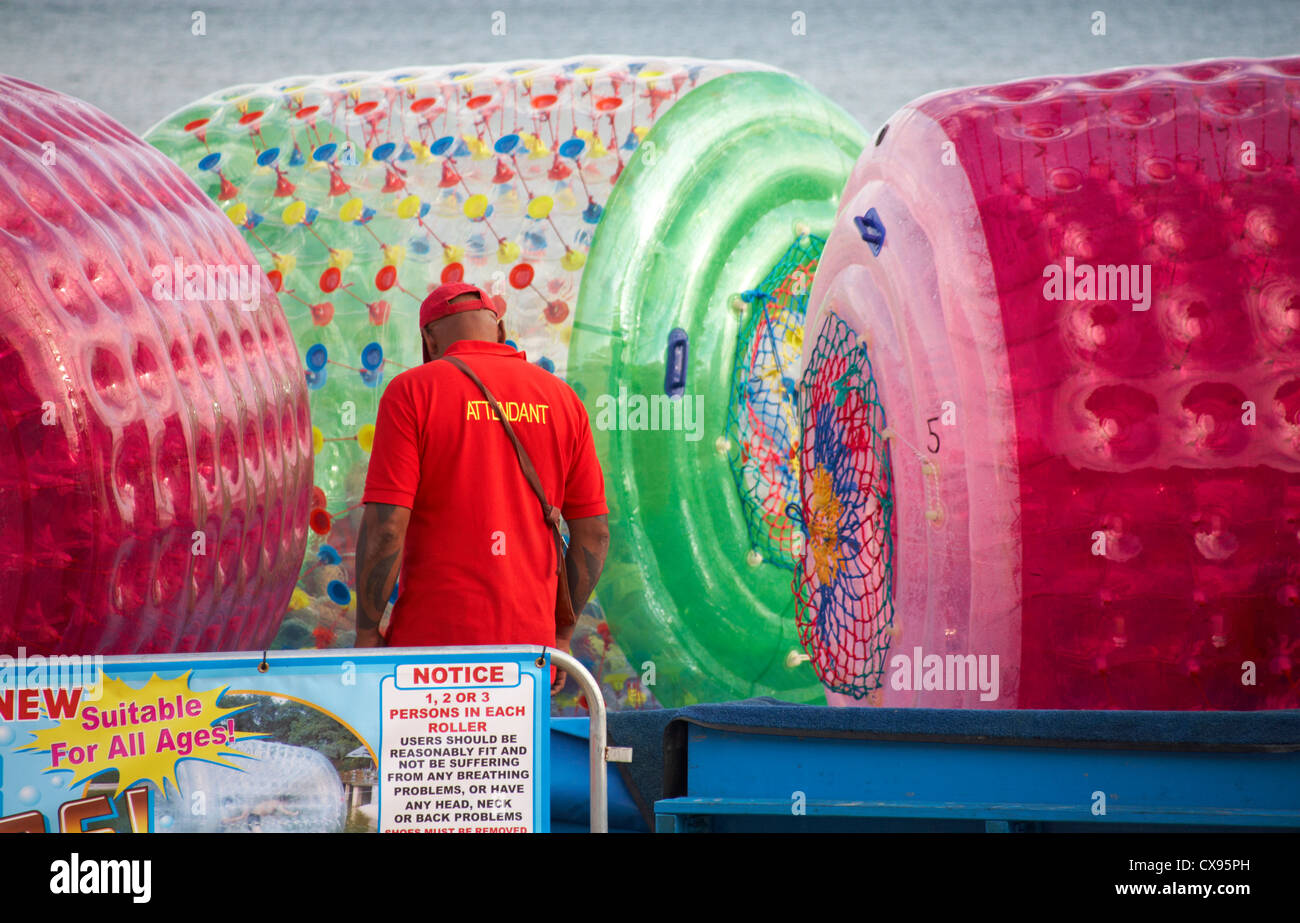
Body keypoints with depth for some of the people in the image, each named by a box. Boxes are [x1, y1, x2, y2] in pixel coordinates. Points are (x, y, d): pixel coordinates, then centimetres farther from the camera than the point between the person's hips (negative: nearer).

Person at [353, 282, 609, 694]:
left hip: (433, 642, -4)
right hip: (528, 640, 4)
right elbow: (593, 532, 9)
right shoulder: (561, 400, 8)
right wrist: (561, 633, 18)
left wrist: (367, 634, -3)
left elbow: (384, 527, -12)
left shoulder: (411, 392, -4)